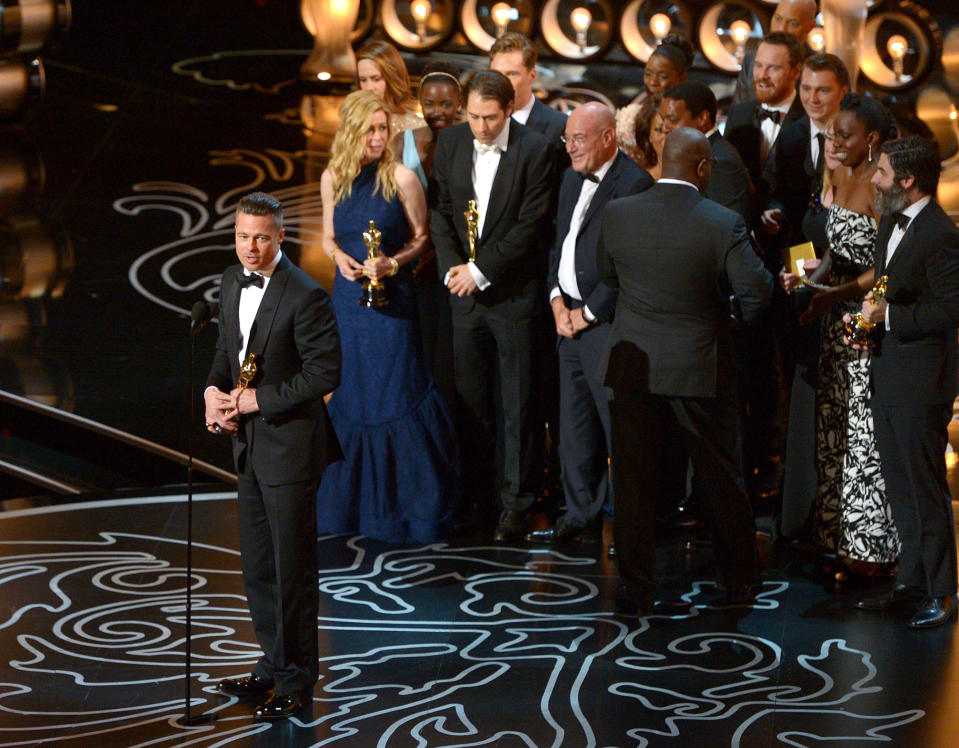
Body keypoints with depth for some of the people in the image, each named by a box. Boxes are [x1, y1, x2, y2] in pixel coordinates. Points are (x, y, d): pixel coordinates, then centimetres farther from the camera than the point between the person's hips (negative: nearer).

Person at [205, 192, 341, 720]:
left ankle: (297, 680, 10)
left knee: (293, 567, 0)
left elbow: (325, 373, -18)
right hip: (248, 441, 8)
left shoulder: (305, 296, -18)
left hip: (289, 444, -8)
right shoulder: (232, 282, 7)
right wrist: (214, 390, -1)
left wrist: (257, 399, -18)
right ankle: (274, 662, 28)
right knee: (256, 564, 15)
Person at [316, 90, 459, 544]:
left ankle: (405, 500, 10)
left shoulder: (402, 178, -9)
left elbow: (420, 238, -1)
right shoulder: (333, 179, 4)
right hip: (349, 294, 4)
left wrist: (393, 263, -18)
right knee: (350, 394, 10)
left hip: (391, 298, -4)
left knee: (395, 392, -3)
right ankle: (353, 501, 23)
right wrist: (340, 259, -7)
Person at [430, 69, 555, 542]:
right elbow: (440, 211, 7)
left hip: (513, 293, -4)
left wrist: (480, 269, -14)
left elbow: (531, 224, -12)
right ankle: (476, 498, 18)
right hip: (465, 292, 4)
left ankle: (515, 503, 8)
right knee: (470, 400, 8)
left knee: (515, 405, 1)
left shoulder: (534, 151, -10)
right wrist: (452, 268, -6)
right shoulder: (451, 142, 4)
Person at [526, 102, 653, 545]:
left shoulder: (634, 184, -14)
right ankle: (582, 514, 22)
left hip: (608, 323, -8)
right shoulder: (572, 179, 15)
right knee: (575, 426, 13)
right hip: (569, 319, 8)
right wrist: (557, 301, 5)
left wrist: (587, 313, -11)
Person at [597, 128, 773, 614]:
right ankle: (740, 583, 25)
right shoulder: (723, 224, -14)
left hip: (633, 366, 2)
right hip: (699, 368, -2)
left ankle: (635, 590, 13)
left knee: (634, 482, 9)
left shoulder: (617, 214, -6)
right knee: (722, 478, 13)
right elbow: (756, 291, -13)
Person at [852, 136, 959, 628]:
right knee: (899, 486, 16)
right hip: (887, 376, 10)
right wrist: (870, 316, 6)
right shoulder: (891, 224, 13)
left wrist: (889, 316, -19)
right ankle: (913, 581, 26)